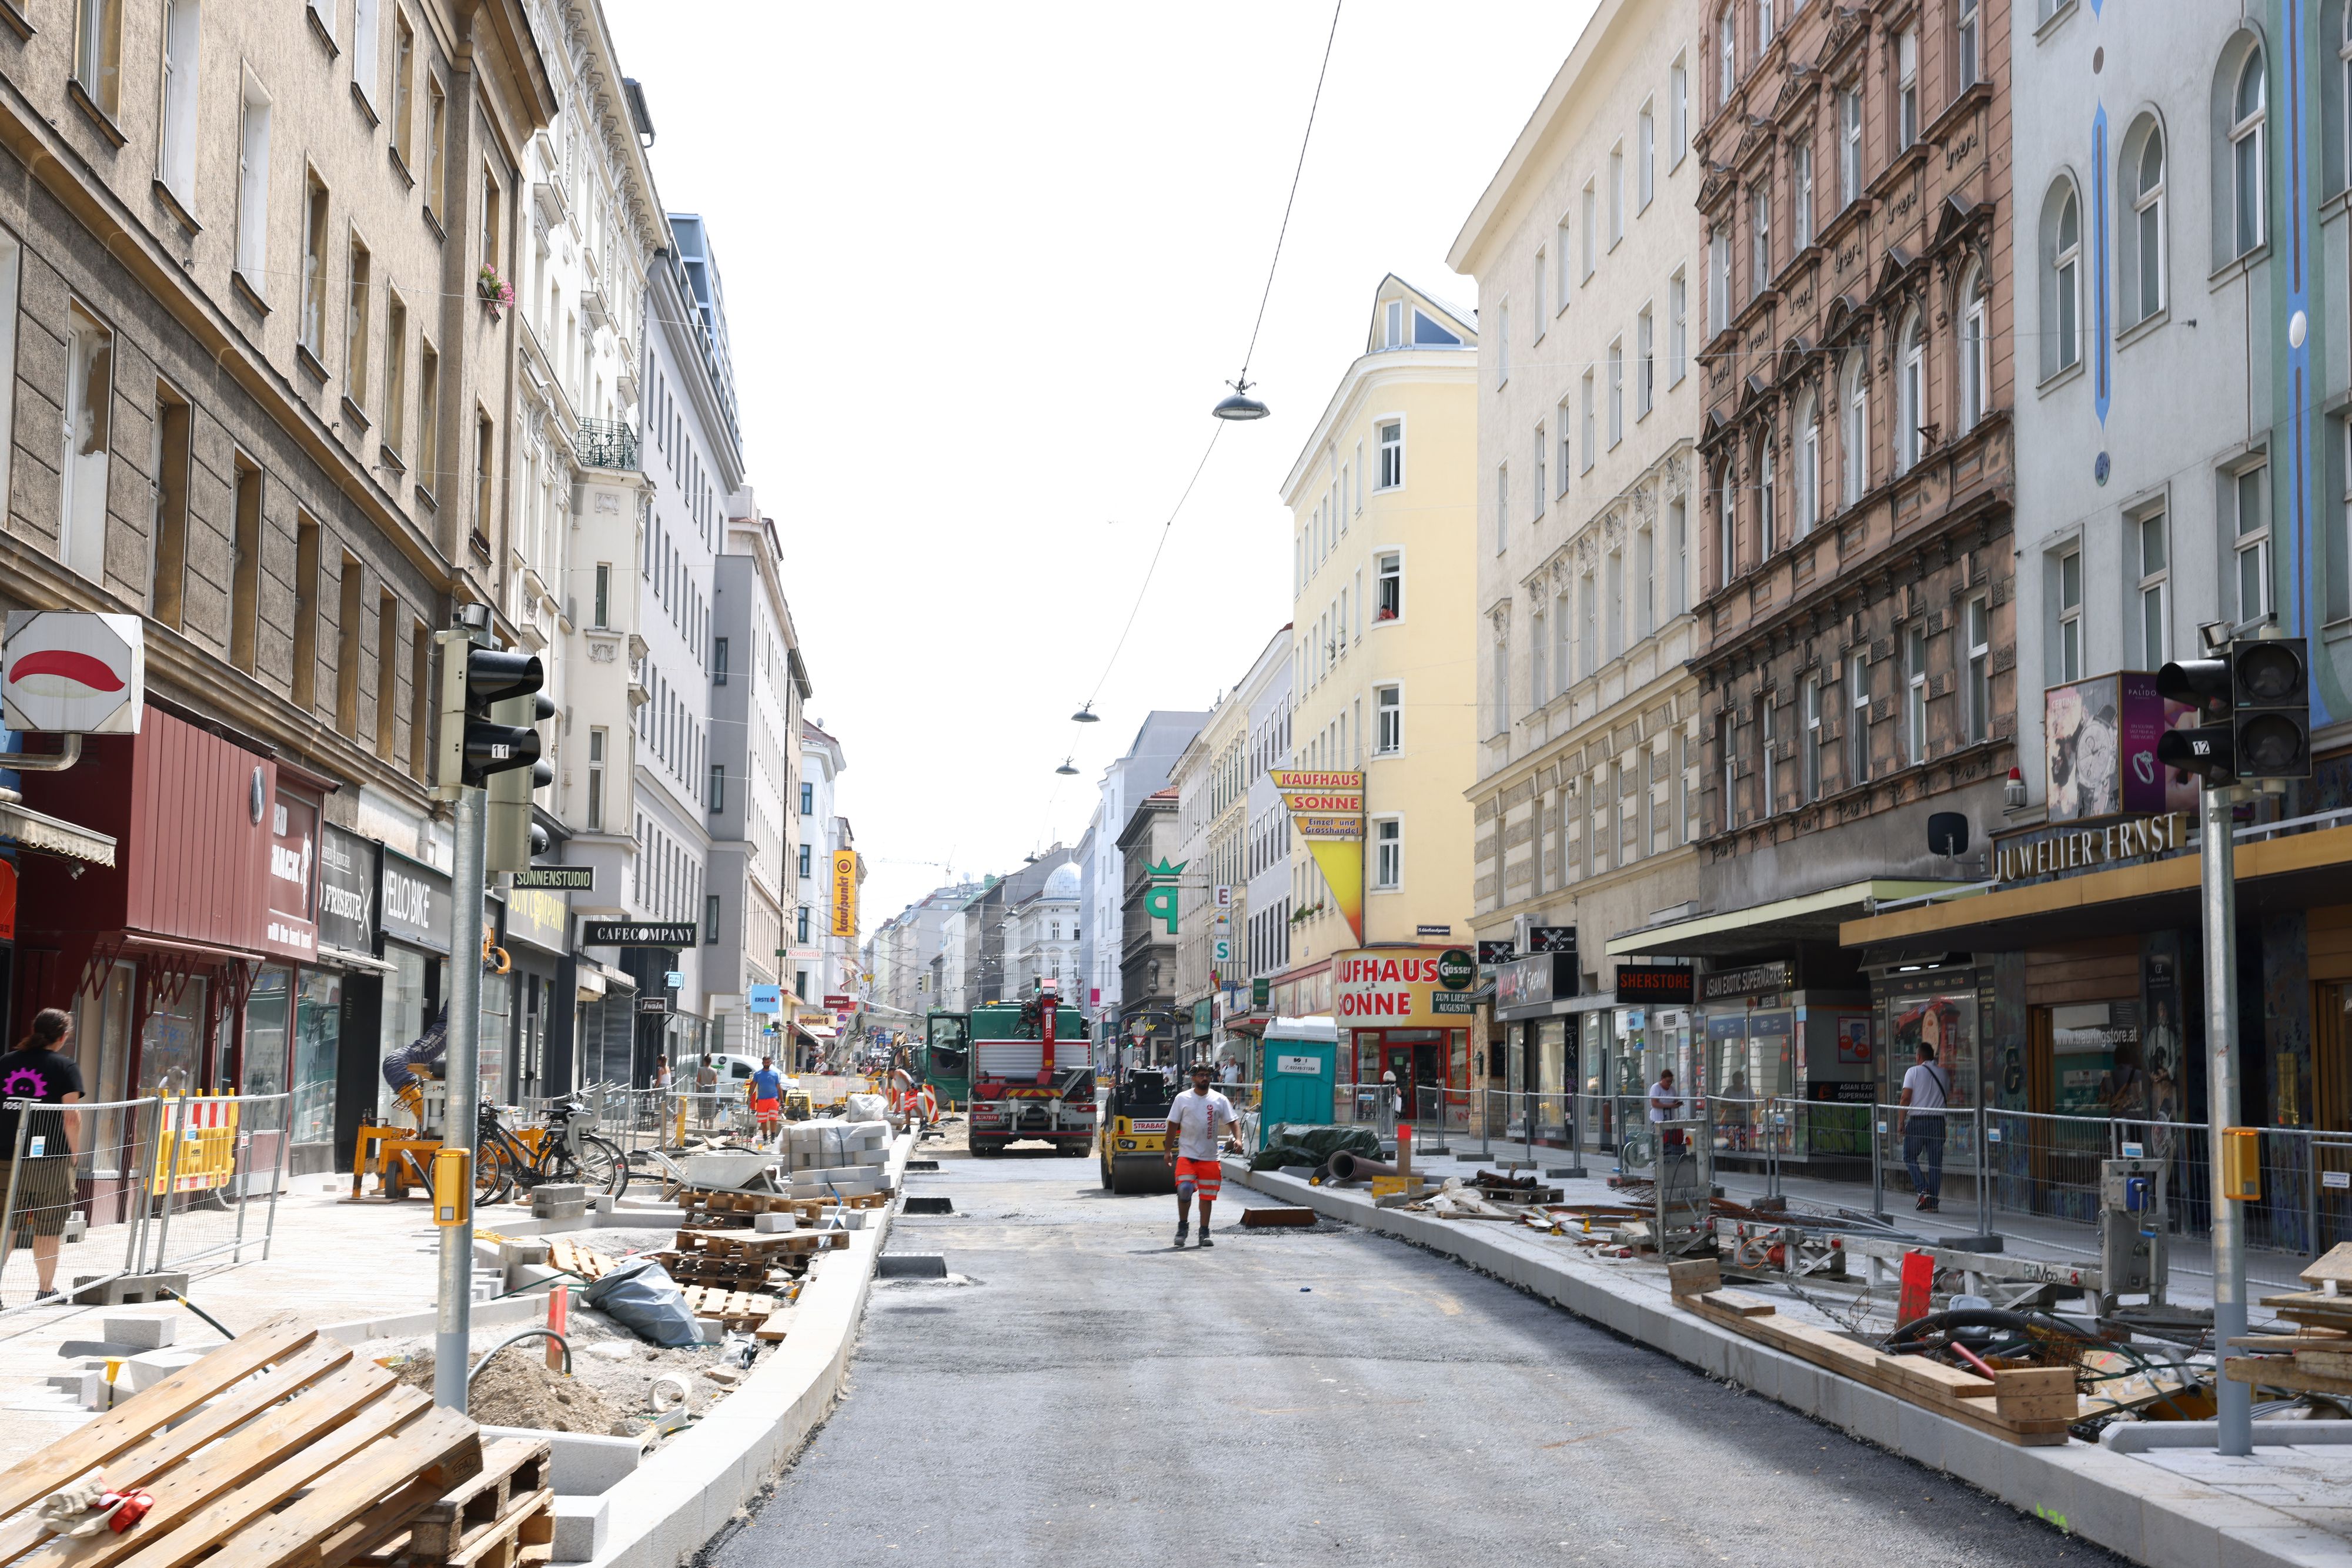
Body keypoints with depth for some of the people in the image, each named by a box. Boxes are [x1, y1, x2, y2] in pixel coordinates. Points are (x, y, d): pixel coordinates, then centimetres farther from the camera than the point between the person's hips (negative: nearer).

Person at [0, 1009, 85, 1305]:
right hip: (50, 1160, -3)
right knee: (47, 1230, 8)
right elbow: (71, 1117, -10)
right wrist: (73, 1153, 2)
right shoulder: (65, 1066, -4)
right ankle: (46, 1289, 15)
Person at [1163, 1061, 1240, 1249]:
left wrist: (1237, 1139, -13)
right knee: (1184, 1190, -16)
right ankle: (1183, 1226, 4)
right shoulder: (1182, 1099, 2)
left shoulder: (1220, 1100, 4)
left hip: (1209, 1157, 2)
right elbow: (1173, 1125, 5)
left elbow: (1233, 1121, 6)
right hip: (1186, 1155, -2)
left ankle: (1204, 1233, 17)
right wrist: (1168, 1151, 2)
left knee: (1207, 1196, 6)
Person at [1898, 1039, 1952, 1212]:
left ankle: (1922, 1190, -8)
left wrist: (1901, 1121, -5)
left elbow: (1906, 1097, -8)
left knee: (1910, 1157, 11)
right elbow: (1949, 1097, 13)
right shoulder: (1944, 1073, 10)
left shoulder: (1914, 1071, -2)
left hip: (1916, 1120, -3)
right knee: (1935, 1162, 5)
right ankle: (1934, 1201, 4)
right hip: (1937, 1120, 3)